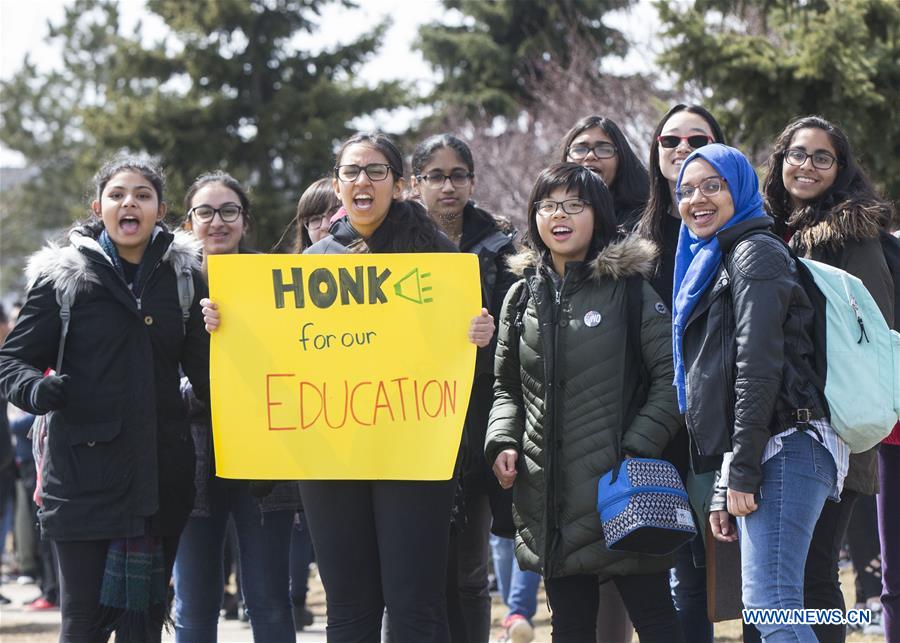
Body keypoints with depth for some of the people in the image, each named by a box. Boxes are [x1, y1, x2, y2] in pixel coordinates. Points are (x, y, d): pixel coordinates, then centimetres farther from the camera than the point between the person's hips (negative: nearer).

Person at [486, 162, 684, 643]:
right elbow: (506, 386, 20)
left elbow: (670, 380, -4)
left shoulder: (630, 288, -1)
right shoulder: (522, 296, 13)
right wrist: (502, 442, 3)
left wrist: (636, 450, -13)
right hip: (548, 494, 5)